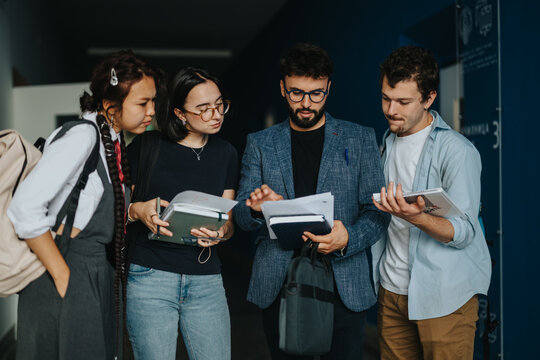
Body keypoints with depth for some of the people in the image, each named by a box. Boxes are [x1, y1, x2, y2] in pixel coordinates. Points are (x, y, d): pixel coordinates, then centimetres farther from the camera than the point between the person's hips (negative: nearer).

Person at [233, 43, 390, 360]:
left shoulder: (360, 139, 6)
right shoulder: (260, 144, 9)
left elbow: (377, 211, 3)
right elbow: (242, 216, 8)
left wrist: (348, 238, -18)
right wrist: (259, 209, -16)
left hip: (345, 287, -1)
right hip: (279, 288, 1)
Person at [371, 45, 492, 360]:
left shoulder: (458, 151, -13)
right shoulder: (389, 144, 10)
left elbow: (464, 233, -18)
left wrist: (415, 217, -34)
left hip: (443, 296, -6)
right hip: (392, 288, 6)